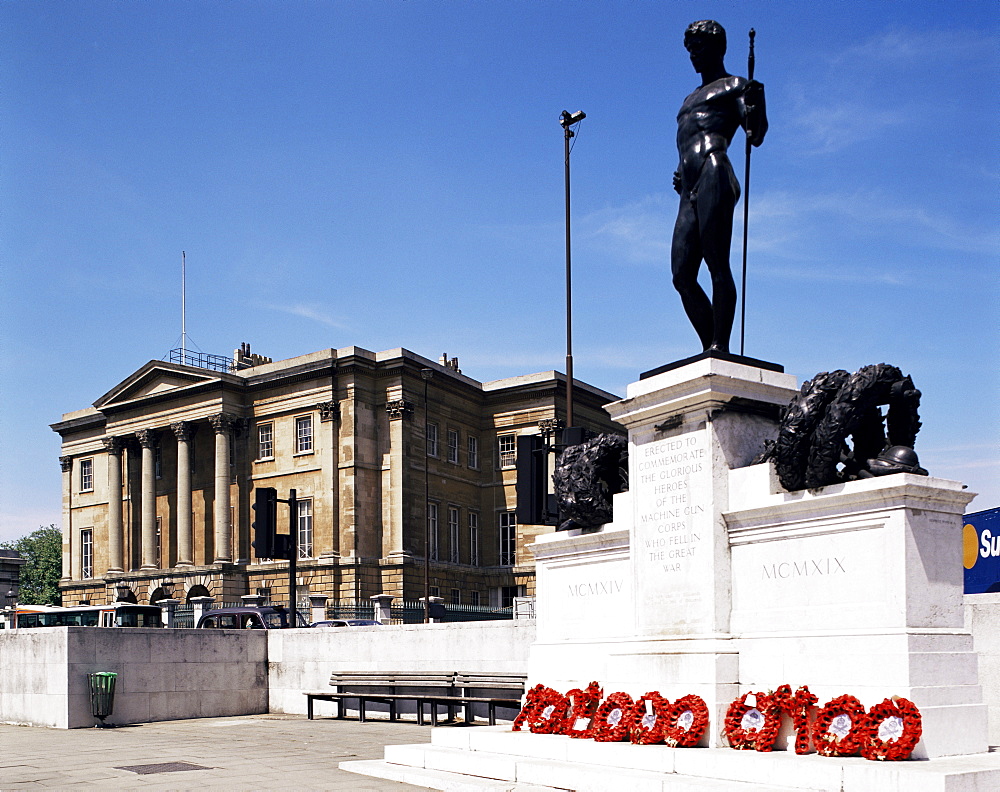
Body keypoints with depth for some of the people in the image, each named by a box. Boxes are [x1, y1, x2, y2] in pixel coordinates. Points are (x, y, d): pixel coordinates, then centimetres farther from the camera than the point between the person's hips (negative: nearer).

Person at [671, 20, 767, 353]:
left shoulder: (734, 87, 11)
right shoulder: (691, 100, 34)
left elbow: (756, 136, -3)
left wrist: (757, 103, -22)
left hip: (714, 178, -8)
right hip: (690, 193, 8)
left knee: (718, 266, -16)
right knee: (682, 276, -1)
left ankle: (720, 348, -22)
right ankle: (711, 351, 0)